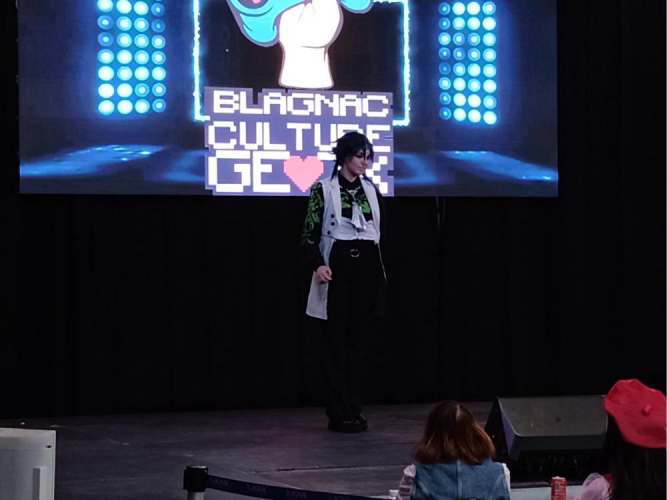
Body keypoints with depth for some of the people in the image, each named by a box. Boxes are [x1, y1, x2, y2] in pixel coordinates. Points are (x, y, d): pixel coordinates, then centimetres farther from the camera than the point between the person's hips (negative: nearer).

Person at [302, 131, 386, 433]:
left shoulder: (372, 189, 12)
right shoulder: (323, 189, -2)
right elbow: (310, 233, -5)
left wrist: (382, 269, 15)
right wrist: (317, 264, -19)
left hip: (367, 266, 4)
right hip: (337, 266, -4)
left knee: (356, 340, 6)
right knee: (337, 340, -4)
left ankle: (354, 410, 10)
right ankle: (339, 414, -2)